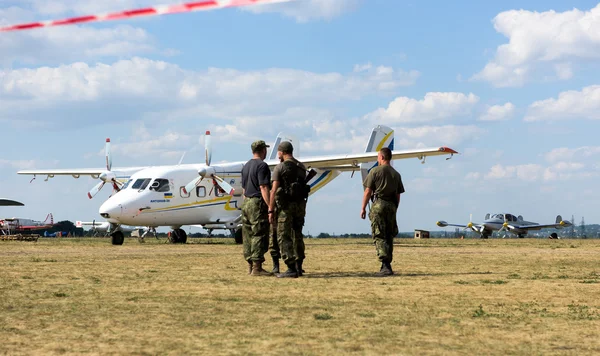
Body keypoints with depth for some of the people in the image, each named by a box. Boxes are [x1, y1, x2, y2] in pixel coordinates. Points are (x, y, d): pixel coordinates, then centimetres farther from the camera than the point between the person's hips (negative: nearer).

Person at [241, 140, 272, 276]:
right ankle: (257, 268, -11)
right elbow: (264, 188, -18)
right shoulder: (262, 166, -12)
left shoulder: (246, 166, 16)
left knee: (248, 236, 9)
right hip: (258, 203, -9)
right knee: (259, 236, -8)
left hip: (246, 203, 9)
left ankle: (250, 266, 12)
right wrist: (270, 207, -19)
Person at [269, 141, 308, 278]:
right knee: (297, 236, 16)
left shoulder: (280, 167, -9)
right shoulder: (301, 167, 11)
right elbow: (303, 187, 15)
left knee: (284, 237, -3)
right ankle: (298, 267, 19)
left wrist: (271, 210, -12)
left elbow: (274, 190, -14)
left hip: (286, 205, -6)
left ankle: (291, 269, -9)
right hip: (300, 204, 6)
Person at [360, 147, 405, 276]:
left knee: (379, 236, -7)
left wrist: (363, 208, 1)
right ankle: (387, 266, 13)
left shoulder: (375, 171, -2)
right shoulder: (396, 174, 14)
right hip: (392, 206, 5)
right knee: (389, 236, 12)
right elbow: (398, 195, 14)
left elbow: (368, 191, -4)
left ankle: (385, 266, -18)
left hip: (379, 204, -5)